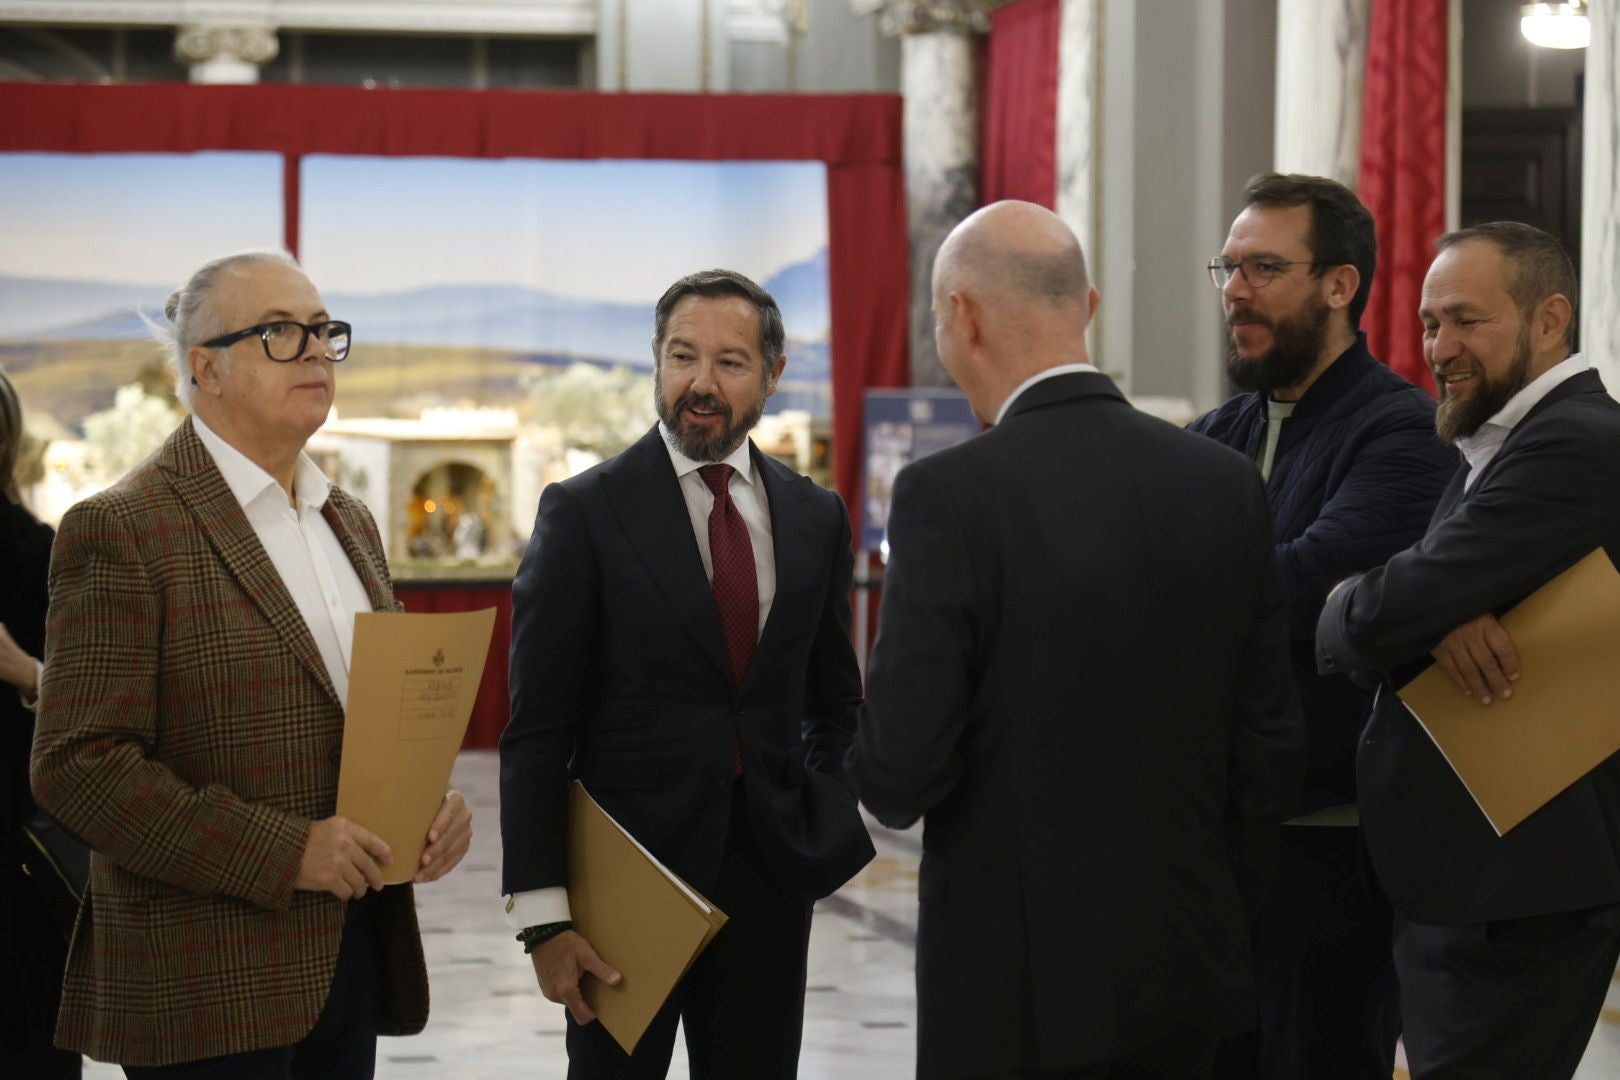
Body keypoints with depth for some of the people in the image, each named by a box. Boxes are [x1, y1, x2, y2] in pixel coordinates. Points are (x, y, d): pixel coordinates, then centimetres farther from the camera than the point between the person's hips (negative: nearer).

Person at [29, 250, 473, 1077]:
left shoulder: (349, 523, 16)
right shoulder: (123, 530, -9)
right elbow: (77, 765, -15)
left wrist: (435, 801, 2)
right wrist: (282, 852, -19)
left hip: (353, 953, 7)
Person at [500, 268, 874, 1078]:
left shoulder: (814, 517, 7)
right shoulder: (585, 512, -5)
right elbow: (537, 729, -7)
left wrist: (823, 822, 2)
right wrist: (541, 913, -14)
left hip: (768, 877, 3)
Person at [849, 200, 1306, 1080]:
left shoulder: (950, 495, -14)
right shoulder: (1227, 484, 2)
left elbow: (900, 772, -16)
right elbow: (1270, 748, 5)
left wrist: (880, 775, 7)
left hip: (1015, 984, -5)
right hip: (1187, 976, 5)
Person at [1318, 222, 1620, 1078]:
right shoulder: (1498, 446, 16)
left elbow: (1381, 619, -24)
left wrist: (1341, 607, -1)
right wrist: (1437, 622, -15)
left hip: (1519, 900, -10)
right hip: (1459, 880, 10)